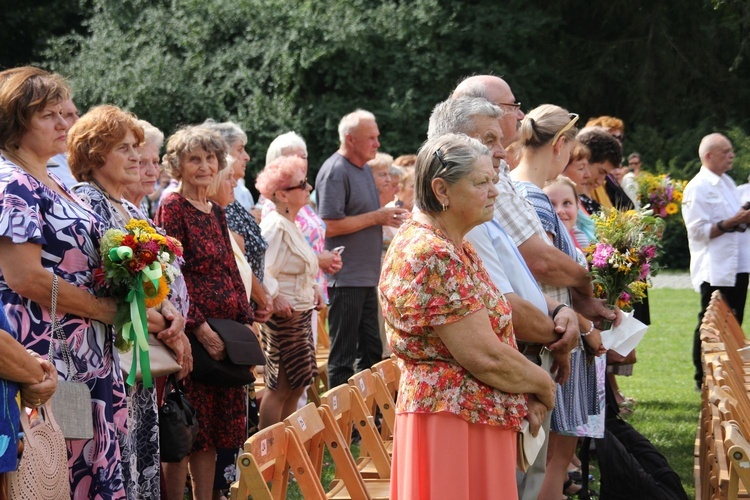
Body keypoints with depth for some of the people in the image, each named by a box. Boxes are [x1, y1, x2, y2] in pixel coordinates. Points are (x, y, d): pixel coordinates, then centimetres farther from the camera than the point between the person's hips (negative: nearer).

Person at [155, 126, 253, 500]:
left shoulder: (216, 211, 16)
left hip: (225, 331, 8)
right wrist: (198, 328, -21)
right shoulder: (172, 208, -7)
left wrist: (246, 322, 9)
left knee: (214, 428, 10)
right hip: (193, 332, -8)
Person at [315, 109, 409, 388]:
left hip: (366, 277, 10)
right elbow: (331, 226, -22)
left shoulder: (363, 168, 15)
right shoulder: (335, 172, -14)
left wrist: (388, 216, 8)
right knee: (343, 355, -3)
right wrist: (376, 217, -16)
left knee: (371, 352, 14)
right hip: (346, 278, -10)